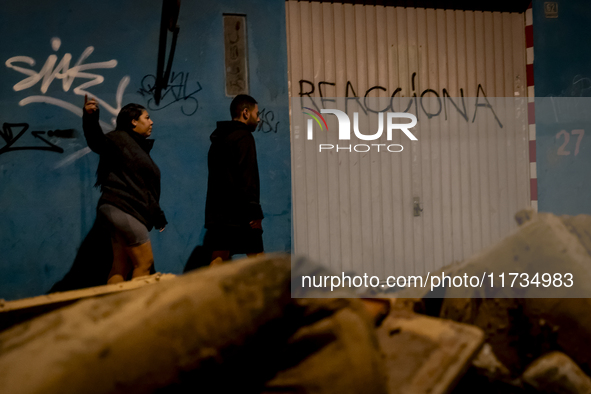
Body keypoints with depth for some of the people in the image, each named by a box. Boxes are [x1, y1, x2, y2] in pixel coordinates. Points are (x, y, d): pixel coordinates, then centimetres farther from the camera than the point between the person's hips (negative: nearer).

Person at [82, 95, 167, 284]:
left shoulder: (140, 148, 25)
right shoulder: (119, 139, -2)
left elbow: (148, 189, 28)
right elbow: (97, 141, -26)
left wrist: (159, 217, 27)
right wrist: (90, 117, -44)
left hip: (131, 213, 9)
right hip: (121, 208, -9)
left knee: (121, 266, 4)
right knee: (144, 262, -7)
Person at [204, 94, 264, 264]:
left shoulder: (218, 138, 19)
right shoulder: (243, 137, -8)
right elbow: (247, 179, -17)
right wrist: (254, 212, -17)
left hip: (217, 212, 8)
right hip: (238, 213, -8)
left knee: (218, 259, 5)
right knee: (256, 258, -1)